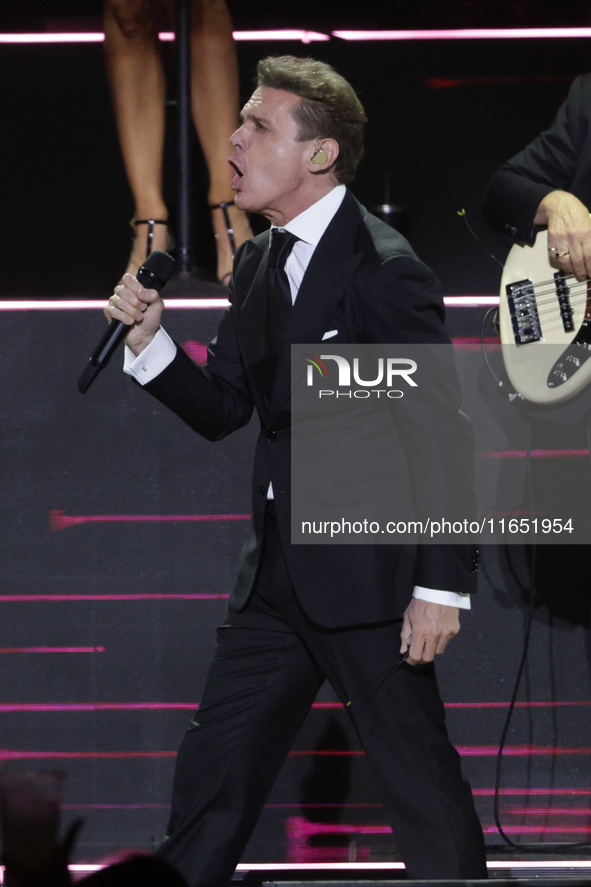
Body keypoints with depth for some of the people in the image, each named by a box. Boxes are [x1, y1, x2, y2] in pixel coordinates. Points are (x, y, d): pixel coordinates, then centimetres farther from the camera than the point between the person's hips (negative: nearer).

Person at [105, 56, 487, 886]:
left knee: (422, 787, 0)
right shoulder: (257, 264, 11)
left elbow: (443, 433, -15)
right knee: (211, 777, 10)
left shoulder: (384, 270, -14)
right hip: (276, 571, 8)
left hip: (368, 571, -8)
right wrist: (149, 340, -3)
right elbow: (222, 409, 15)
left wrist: (442, 586, -17)